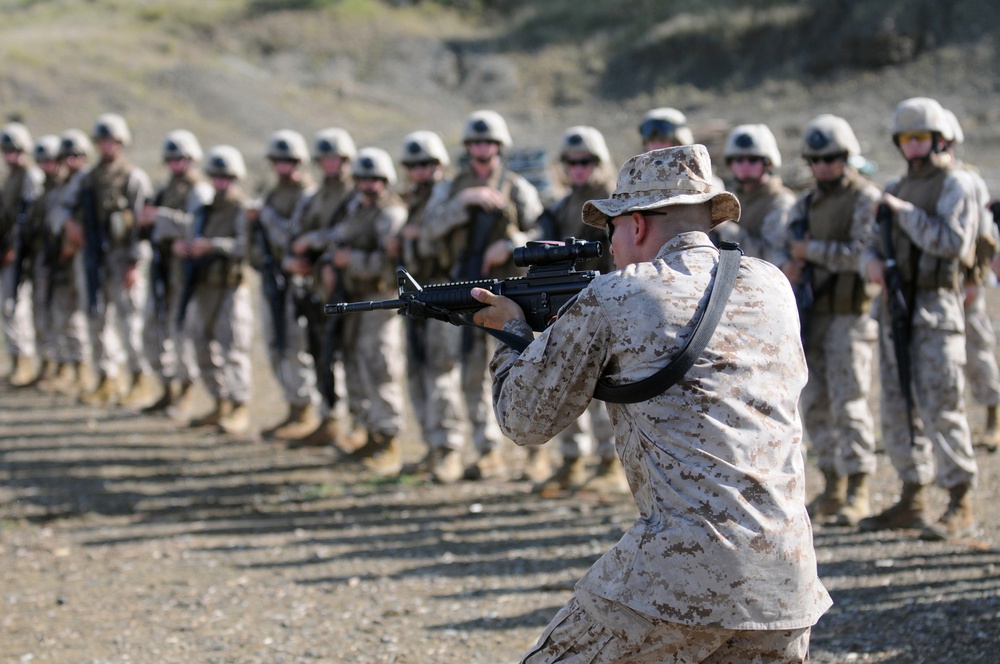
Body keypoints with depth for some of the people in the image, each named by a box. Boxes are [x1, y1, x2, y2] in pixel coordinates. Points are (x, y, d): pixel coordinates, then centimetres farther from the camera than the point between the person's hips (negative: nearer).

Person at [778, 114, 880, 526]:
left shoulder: (866, 199, -6)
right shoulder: (804, 205, 16)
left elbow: (862, 253, -17)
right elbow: (788, 250, 21)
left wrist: (811, 250, -11)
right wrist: (787, 265, -3)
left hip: (849, 317, -7)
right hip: (811, 316, 7)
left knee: (849, 403, -9)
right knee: (815, 405, 7)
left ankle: (858, 491, -4)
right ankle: (832, 486, 15)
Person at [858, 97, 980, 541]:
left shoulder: (956, 186, -5)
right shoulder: (896, 189, 17)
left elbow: (954, 242, -17)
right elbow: (877, 244, 18)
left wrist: (907, 213, -14)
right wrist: (871, 260, -5)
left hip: (936, 309, -7)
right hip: (894, 308, 7)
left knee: (941, 407, -10)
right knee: (898, 407, 9)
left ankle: (960, 507, -6)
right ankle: (912, 500, 18)